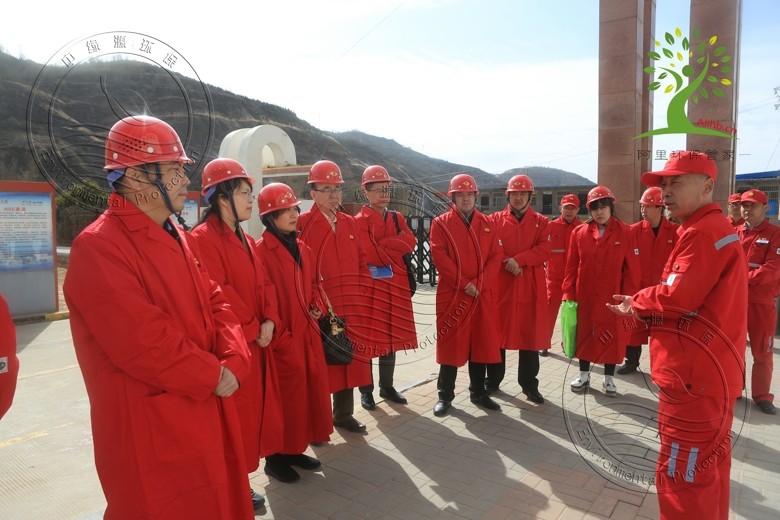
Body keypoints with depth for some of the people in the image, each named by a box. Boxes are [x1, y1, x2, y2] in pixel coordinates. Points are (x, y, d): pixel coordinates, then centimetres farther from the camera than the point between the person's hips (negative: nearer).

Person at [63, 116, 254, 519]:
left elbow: (215, 304, 7)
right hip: (149, 431, -8)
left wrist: (233, 361, -9)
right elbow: (142, 341, -26)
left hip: (206, 412, 8)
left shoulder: (179, 239, 10)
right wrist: (212, 376, -15)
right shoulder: (98, 247, -19)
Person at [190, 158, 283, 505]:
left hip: (258, 341, 9)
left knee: (253, 412, 15)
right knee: (233, 417, 2)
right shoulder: (204, 238, -14)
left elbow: (264, 284, 9)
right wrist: (253, 328, -15)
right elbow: (218, 294, -21)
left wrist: (269, 322, -6)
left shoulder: (245, 240, 14)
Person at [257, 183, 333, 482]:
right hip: (282, 341, -7)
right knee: (286, 396, 2)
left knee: (312, 387, 13)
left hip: (308, 333, 8)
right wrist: (280, 338, -17)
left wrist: (317, 306, 3)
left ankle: (295, 449, 31)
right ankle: (276, 458, 21)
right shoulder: (262, 251, -13)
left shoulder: (302, 249, 11)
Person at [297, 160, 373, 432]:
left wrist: (364, 293, 6)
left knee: (349, 358, 13)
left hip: (352, 307, 5)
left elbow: (361, 261, 15)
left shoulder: (350, 223, 13)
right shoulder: (303, 223, -4)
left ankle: (344, 413, 29)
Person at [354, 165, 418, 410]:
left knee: (391, 336, 13)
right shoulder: (359, 221, -6)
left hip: (395, 285, 6)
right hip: (370, 286, -5)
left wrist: (383, 244, -16)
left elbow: (411, 242, -4)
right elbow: (370, 255, -18)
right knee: (367, 339, 3)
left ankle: (387, 386, 26)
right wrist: (396, 245, -9)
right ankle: (366, 390, 16)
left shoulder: (397, 218, 12)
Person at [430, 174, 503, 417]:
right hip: (451, 294, -3)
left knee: (481, 343, 10)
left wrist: (480, 283, -12)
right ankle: (445, 395, 16)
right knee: (450, 344, 3)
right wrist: (463, 284, -16)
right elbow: (440, 257, -11)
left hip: (483, 295, 4)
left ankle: (478, 392, 26)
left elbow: (495, 257, 2)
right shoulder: (440, 223, -1)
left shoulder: (487, 224, 9)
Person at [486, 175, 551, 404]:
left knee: (530, 334, 6)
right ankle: (492, 380, 20)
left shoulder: (541, 222, 7)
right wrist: (508, 264, -17)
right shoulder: (496, 219, 6)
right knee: (497, 332, 6)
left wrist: (518, 260, -18)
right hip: (501, 284, 0)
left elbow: (544, 250, -6)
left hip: (530, 286, 1)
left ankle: (529, 384, 18)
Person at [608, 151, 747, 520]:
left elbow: (678, 295, -24)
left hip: (694, 375, -11)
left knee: (682, 476, -1)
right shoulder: (715, 228, 17)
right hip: (712, 371, 11)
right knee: (707, 467, 22)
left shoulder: (703, 232, -17)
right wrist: (645, 307, 3)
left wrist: (636, 303, -6)